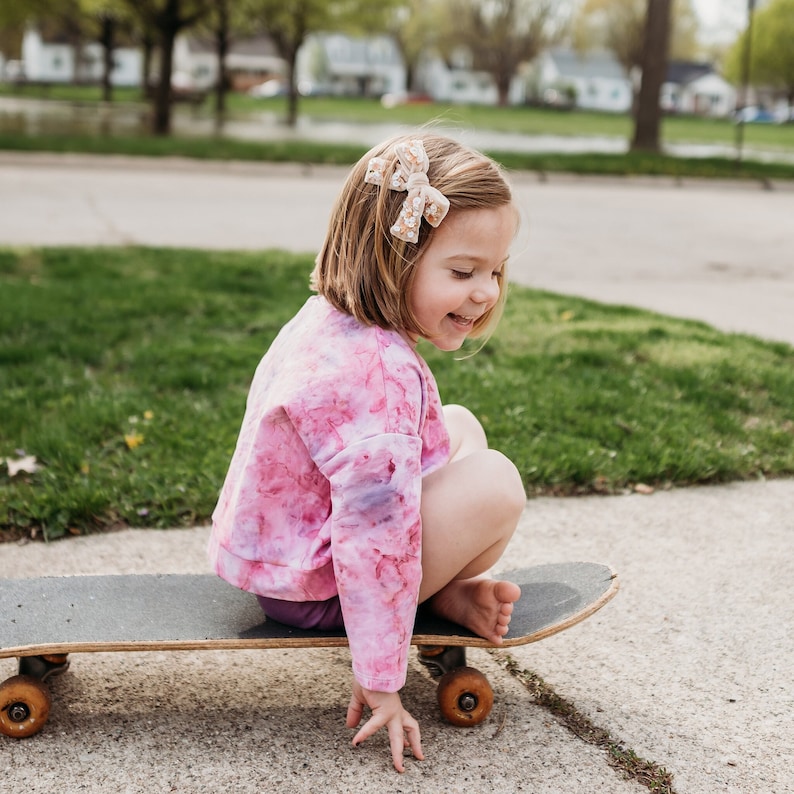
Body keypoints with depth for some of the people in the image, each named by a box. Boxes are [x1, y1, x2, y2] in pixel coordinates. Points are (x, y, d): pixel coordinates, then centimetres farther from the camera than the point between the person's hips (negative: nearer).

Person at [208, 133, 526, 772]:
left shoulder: (333, 321, 0)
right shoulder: (378, 372, -32)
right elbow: (374, 528, -34)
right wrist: (380, 681, -27)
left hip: (285, 542, 10)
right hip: (312, 587, -10)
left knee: (460, 426, 14)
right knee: (493, 483, -23)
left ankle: (447, 589, 7)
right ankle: (444, 598, 3)